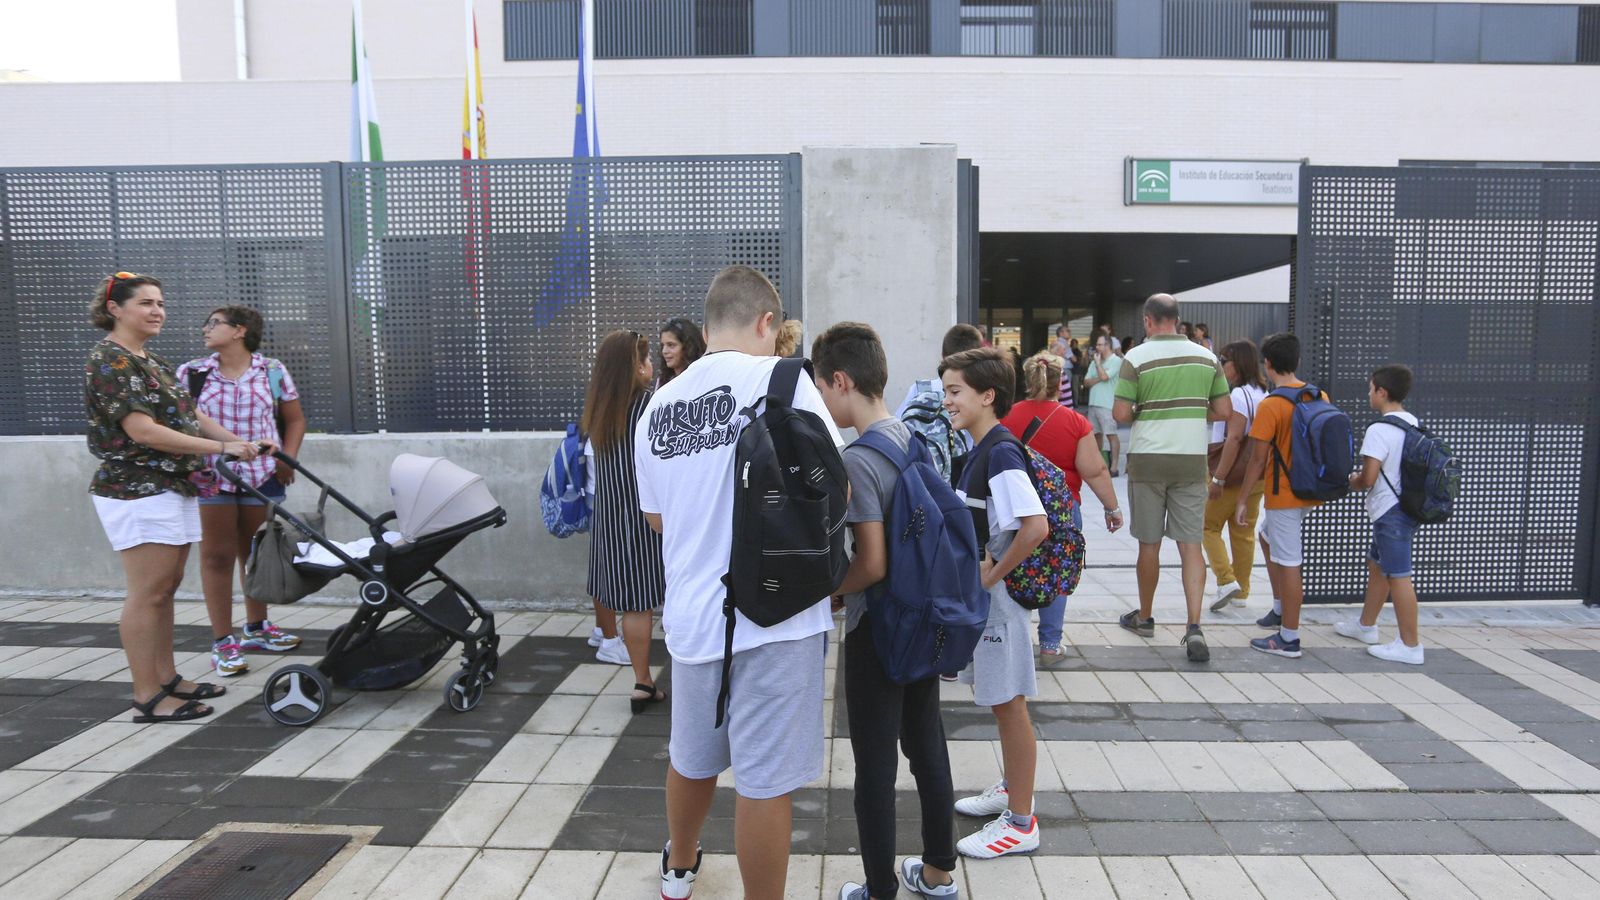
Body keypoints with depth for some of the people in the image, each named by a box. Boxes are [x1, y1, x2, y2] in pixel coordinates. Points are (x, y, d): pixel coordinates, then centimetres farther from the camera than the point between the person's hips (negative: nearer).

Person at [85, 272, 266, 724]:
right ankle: (147, 698, 0)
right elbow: (142, 431, -21)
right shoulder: (109, 360, -13)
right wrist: (221, 447, -23)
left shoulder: (153, 361, 17)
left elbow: (189, 414, 16)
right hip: (137, 491, -9)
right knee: (147, 593, -6)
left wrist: (240, 442, 4)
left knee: (165, 588, 13)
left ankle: (167, 678, 22)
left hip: (171, 487, 9)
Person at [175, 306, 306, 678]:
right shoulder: (190, 374, 3)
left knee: (257, 553, 13)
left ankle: (256, 627, 31)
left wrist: (287, 460, -1)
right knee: (217, 555, 1)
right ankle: (222, 642, 9)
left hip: (261, 476, 1)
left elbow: (295, 419, 10)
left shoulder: (272, 372, 4)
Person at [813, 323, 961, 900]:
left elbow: (873, 563, -25)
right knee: (928, 749, 20)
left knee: (875, 766, 7)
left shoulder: (856, 459, -21)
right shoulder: (913, 438, 4)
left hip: (877, 629, -8)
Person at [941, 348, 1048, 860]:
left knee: (1008, 704, 2)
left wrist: (993, 573, -21)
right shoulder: (981, 451, 9)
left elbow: (1036, 527, -29)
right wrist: (976, 572, 12)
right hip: (977, 594, 9)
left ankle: (1021, 823, 15)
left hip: (997, 595, -9)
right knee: (994, 698, 21)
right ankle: (1011, 789, 39)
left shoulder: (1001, 454, -21)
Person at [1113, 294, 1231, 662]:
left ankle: (1145, 617, 26)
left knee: (1149, 543, 10)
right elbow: (1223, 412, 6)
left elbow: (1120, 414, -12)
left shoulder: (1137, 358, -8)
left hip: (1148, 461, -2)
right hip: (1192, 462, 2)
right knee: (1190, 543, 2)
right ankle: (1194, 626, -9)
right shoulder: (1207, 357, 3)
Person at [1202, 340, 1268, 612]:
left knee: (1210, 526, 3)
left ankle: (1226, 580, -9)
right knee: (1244, 531, 12)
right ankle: (1241, 591, 16)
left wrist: (1218, 478, -21)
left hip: (1235, 474, -8)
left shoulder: (1239, 395, -15)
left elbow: (1234, 439, -21)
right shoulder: (1264, 394, 12)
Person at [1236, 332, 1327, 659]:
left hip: (1284, 494, -8)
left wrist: (1243, 500, -8)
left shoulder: (1270, 405, -18)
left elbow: (1258, 459, -16)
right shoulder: (1320, 397, 2)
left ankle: (1289, 638, 7)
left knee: (1288, 563, -1)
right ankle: (1280, 609, 32)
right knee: (1267, 534, 27)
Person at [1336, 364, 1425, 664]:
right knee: (1377, 564, 21)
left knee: (1398, 575, -4)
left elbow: (1368, 478, -22)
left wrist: (1352, 481, 1)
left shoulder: (1379, 429, -19)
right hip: (1408, 503, 10)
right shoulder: (1414, 423, 9)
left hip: (1390, 512, -10)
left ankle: (1410, 645, 1)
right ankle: (1366, 625, 35)